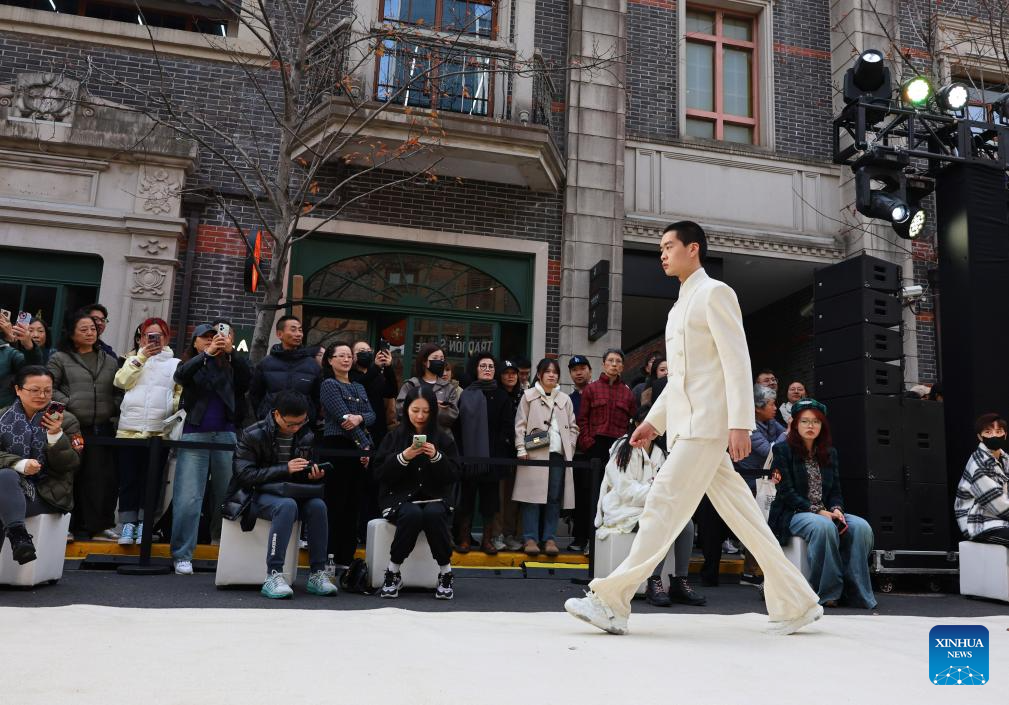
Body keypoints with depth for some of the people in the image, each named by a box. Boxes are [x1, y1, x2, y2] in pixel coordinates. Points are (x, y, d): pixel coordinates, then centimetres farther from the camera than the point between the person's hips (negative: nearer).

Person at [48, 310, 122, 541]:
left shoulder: (110, 361, 17)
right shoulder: (60, 358, 6)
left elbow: (119, 390, 17)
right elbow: (49, 387, -2)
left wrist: (115, 407, 1)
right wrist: (68, 404, -12)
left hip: (103, 428, 3)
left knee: (106, 478, -1)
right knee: (73, 478, 0)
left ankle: (100, 525, 10)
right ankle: (75, 526, 10)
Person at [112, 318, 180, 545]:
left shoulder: (175, 363, 13)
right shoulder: (134, 359, 17)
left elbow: (182, 393, 8)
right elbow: (121, 381, 0)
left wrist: (174, 407, -10)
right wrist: (141, 357, -6)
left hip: (160, 431, -1)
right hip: (129, 429, 1)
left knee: (150, 479, 1)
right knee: (128, 479, 1)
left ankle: (143, 524, 7)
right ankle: (128, 523, 6)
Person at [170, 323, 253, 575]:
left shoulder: (229, 365, 11)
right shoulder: (189, 365, 10)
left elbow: (248, 377, -7)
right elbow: (180, 376, -12)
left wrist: (231, 351, -20)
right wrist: (207, 354, -23)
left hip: (226, 435, 1)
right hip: (195, 434, -1)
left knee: (226, 494, 6)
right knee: (188, 496, -7)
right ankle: (182, 555, -3)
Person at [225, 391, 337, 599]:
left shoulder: (305, 436, 5)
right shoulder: (254, 434, -10)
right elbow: (245, 474, -17)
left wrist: (313, 473, -8)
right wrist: (285, 468, -22)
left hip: (291, 493, 5)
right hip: (255, 494, -5)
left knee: (317, 506, -26)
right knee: (287, 506, -36)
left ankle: (317, 574, -19)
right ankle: (273, 576, -33)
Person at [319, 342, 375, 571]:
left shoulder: (359, 387, 21)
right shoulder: (329, 385, 0)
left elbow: (372, 415, 9)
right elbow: (343, 416, -9)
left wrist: (360, 418, -15)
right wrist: (365, 445, -12)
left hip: (361, 449, 6)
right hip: (337, 447, -6)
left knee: (353, 505, 5)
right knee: (336, 503, -7)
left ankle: (346, 557, 10)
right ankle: (330, 556, -2)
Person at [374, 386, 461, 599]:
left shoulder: (443, 439, 8)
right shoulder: (394, 436, 6)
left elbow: (452, 476, 1)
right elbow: (380, 473, -2)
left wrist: (437, 457, -16)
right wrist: (403, 457, -17)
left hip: (434, 498, 1)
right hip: (401, 498, -1)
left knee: (434, 514, -33)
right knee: (412, 515, -34)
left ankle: (446, 574, -15)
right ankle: (392, 573, -15)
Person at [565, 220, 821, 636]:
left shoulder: (715, 293, -3)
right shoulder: (679, 308, 24)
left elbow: (737, 362, -12)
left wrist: (740, 423, -19)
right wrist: (654, 420, 19)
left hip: (708, 423, -9)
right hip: (685, 426, 9)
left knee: (664, 504, -12)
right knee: (742, 517, 9)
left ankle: (611, 602, -10)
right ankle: (797, 603, 16)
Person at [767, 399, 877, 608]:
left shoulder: (830, 453, 17)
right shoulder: (782, 450, -1)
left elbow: (836, 491, 13)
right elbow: (787, 493, -9)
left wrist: (836, 510, -10)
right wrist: (818, 511, -19)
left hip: (826, 513, 5)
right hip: (792, 514, -5)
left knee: (861, 526, -24)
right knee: (824, 526, -36)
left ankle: (854, 591, -19)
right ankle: (828, 591, -25)